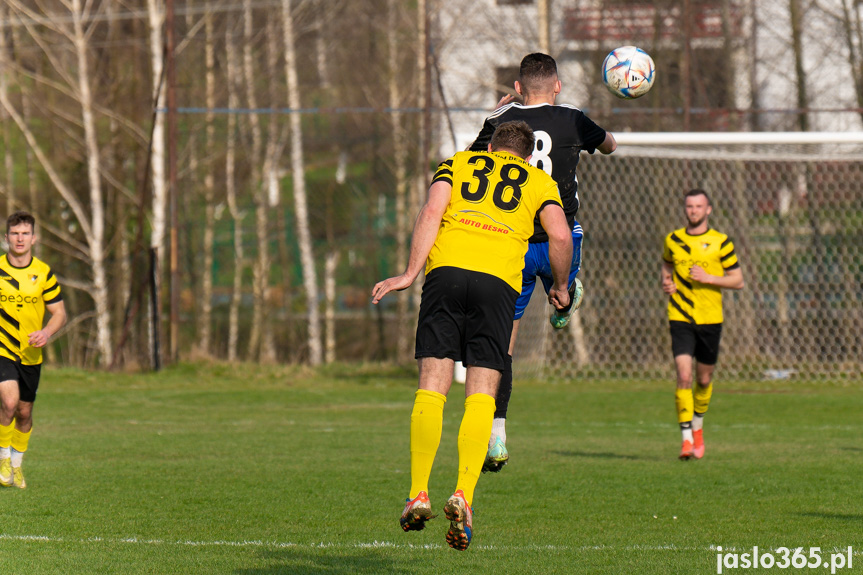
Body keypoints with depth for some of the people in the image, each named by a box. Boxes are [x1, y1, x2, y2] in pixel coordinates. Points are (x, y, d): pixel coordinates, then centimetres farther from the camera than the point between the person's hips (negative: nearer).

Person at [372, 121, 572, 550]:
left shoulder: (458, 163, 24)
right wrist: (560, 288, 22)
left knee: (432, 387, 0)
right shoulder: (538, 181, 23)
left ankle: (419, 495, -7)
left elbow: (432, 211, 6)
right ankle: (463, 496, -16)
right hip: (499, 279, 0)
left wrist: (410, 273, 1)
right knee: (481, 394, 0)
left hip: (446, 270, 0)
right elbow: (560, 236, 7)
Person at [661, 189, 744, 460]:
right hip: (680, 317, 0)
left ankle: (697, 427, 39)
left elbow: (738, 281, -1)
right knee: (684, 376, -15)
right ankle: (686, 438, -15)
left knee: (704, 378, 12)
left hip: (710, 318, 0)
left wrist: (708, 278, -15)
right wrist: (666, 283, 3)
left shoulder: (720, 242, -2)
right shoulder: (673, 240, 6)